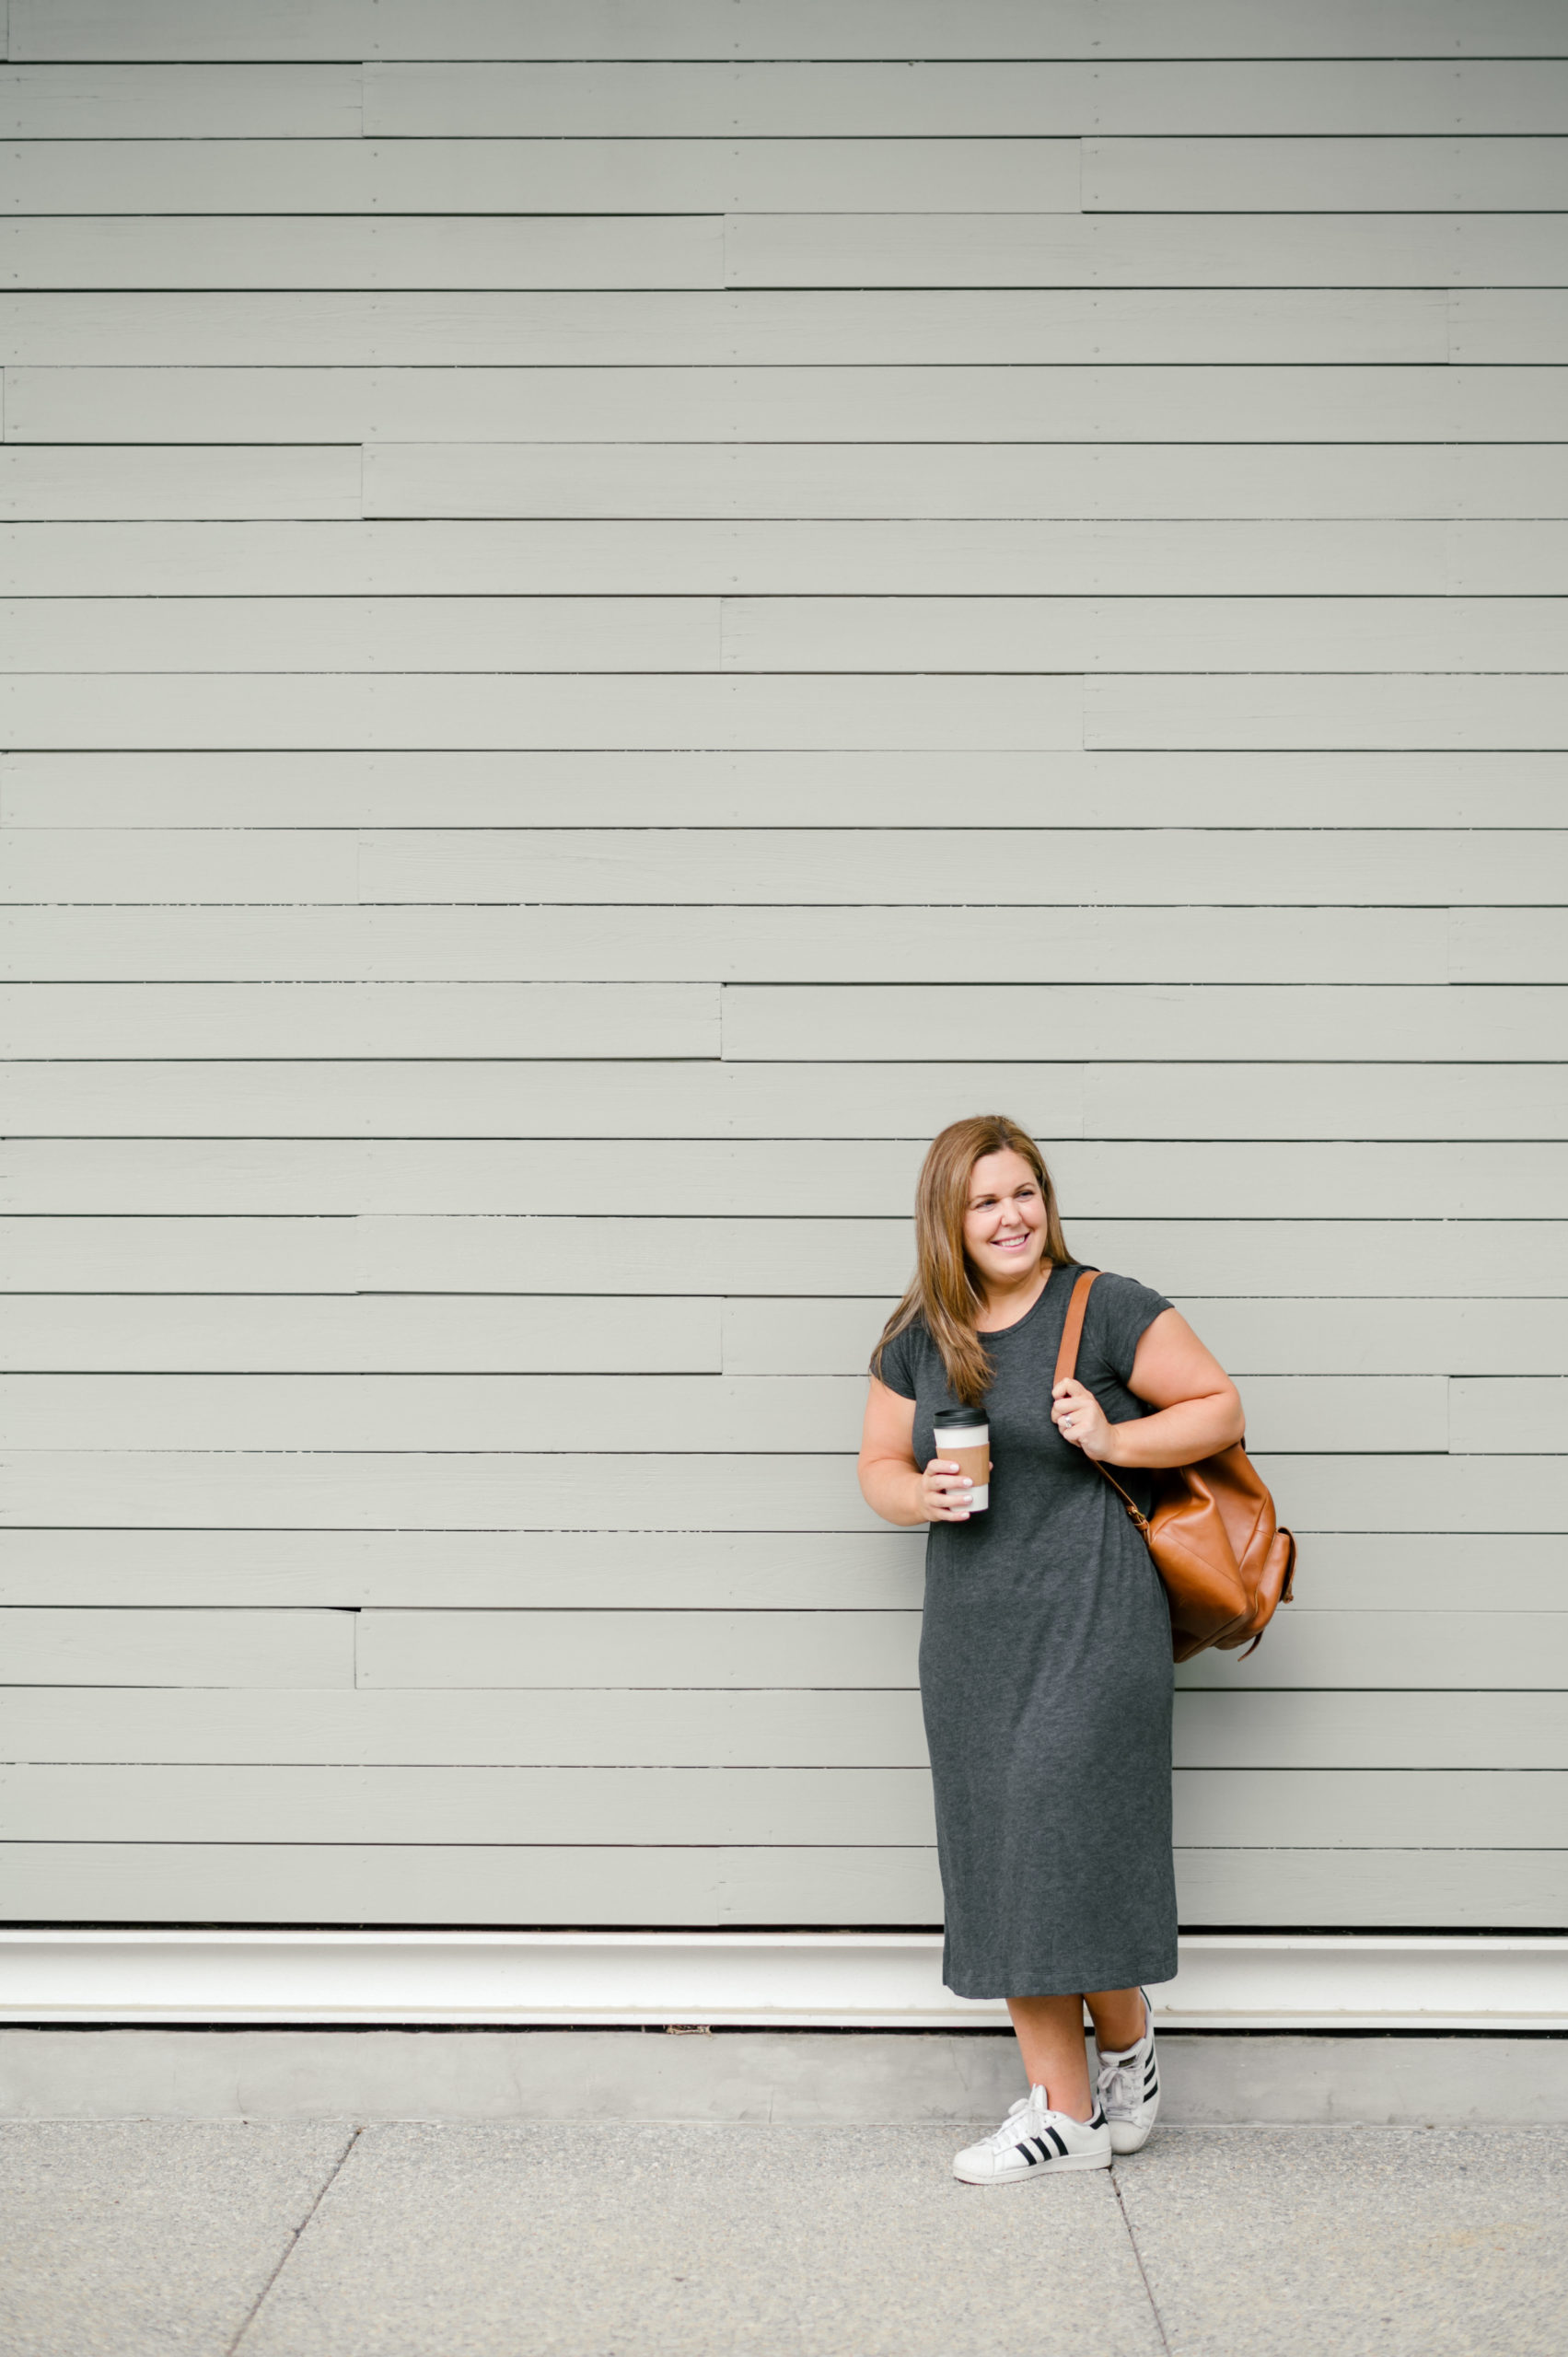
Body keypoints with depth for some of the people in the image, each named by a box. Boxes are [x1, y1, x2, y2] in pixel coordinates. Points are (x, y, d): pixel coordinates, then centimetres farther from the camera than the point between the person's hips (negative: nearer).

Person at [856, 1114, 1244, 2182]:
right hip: (972, 1630, 5)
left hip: (1091, 1620, -5)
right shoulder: (918, 1341, 9)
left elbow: (1222, 1407, 0)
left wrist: (1114, 1438, -15)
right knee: (1003, 1862, 6)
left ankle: (1128, 2052, 19)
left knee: (1068, 1843, -6)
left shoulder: (1109, 1310, -6)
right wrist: (921, 1495, -5)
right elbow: (881, 1464, 18)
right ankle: (1064, 2102, 16)